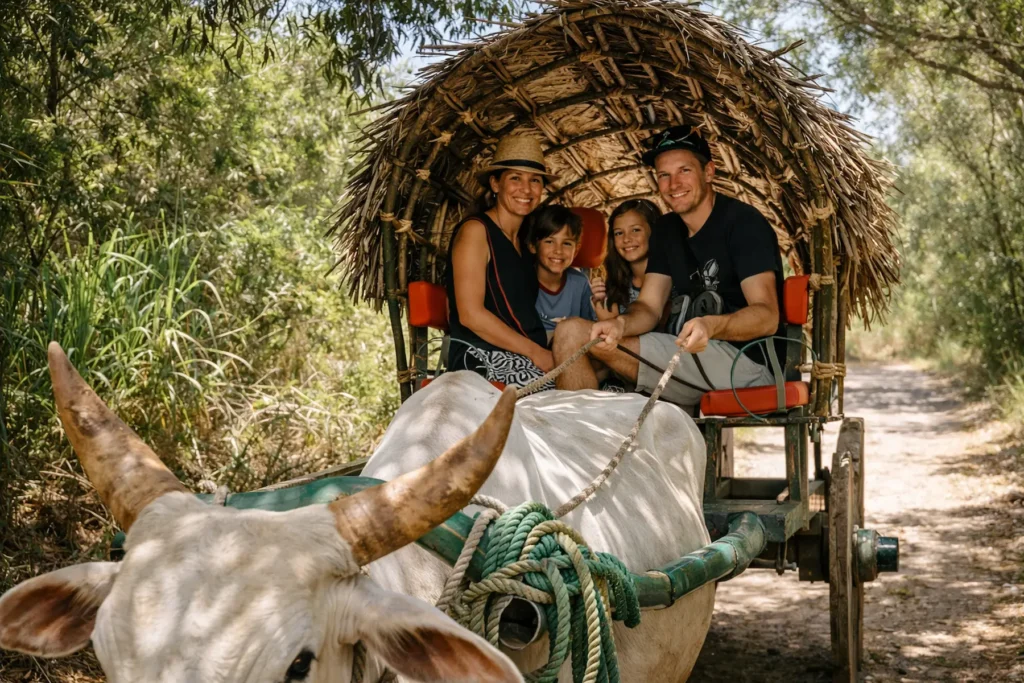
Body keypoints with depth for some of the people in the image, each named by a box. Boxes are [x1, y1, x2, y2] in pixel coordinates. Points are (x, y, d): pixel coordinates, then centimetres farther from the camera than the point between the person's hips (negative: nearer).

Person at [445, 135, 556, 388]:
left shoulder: (525, 241, 19)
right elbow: (471, 314, -14)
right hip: (481, 360, -8)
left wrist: (546, 353, 1)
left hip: (520, 361, 8)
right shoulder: (475, 230, -5)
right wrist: (536, 353, -14)